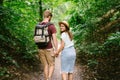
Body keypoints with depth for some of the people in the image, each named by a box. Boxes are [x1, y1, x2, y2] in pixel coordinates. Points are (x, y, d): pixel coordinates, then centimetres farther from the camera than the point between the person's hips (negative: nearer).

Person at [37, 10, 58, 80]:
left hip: (41, 49, 5)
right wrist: (56, 50, -11)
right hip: (49, 49, -5)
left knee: (46, 66, 16)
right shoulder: (51, 25, -11)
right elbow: (54, 39, -16)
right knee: (52, 65, 7)